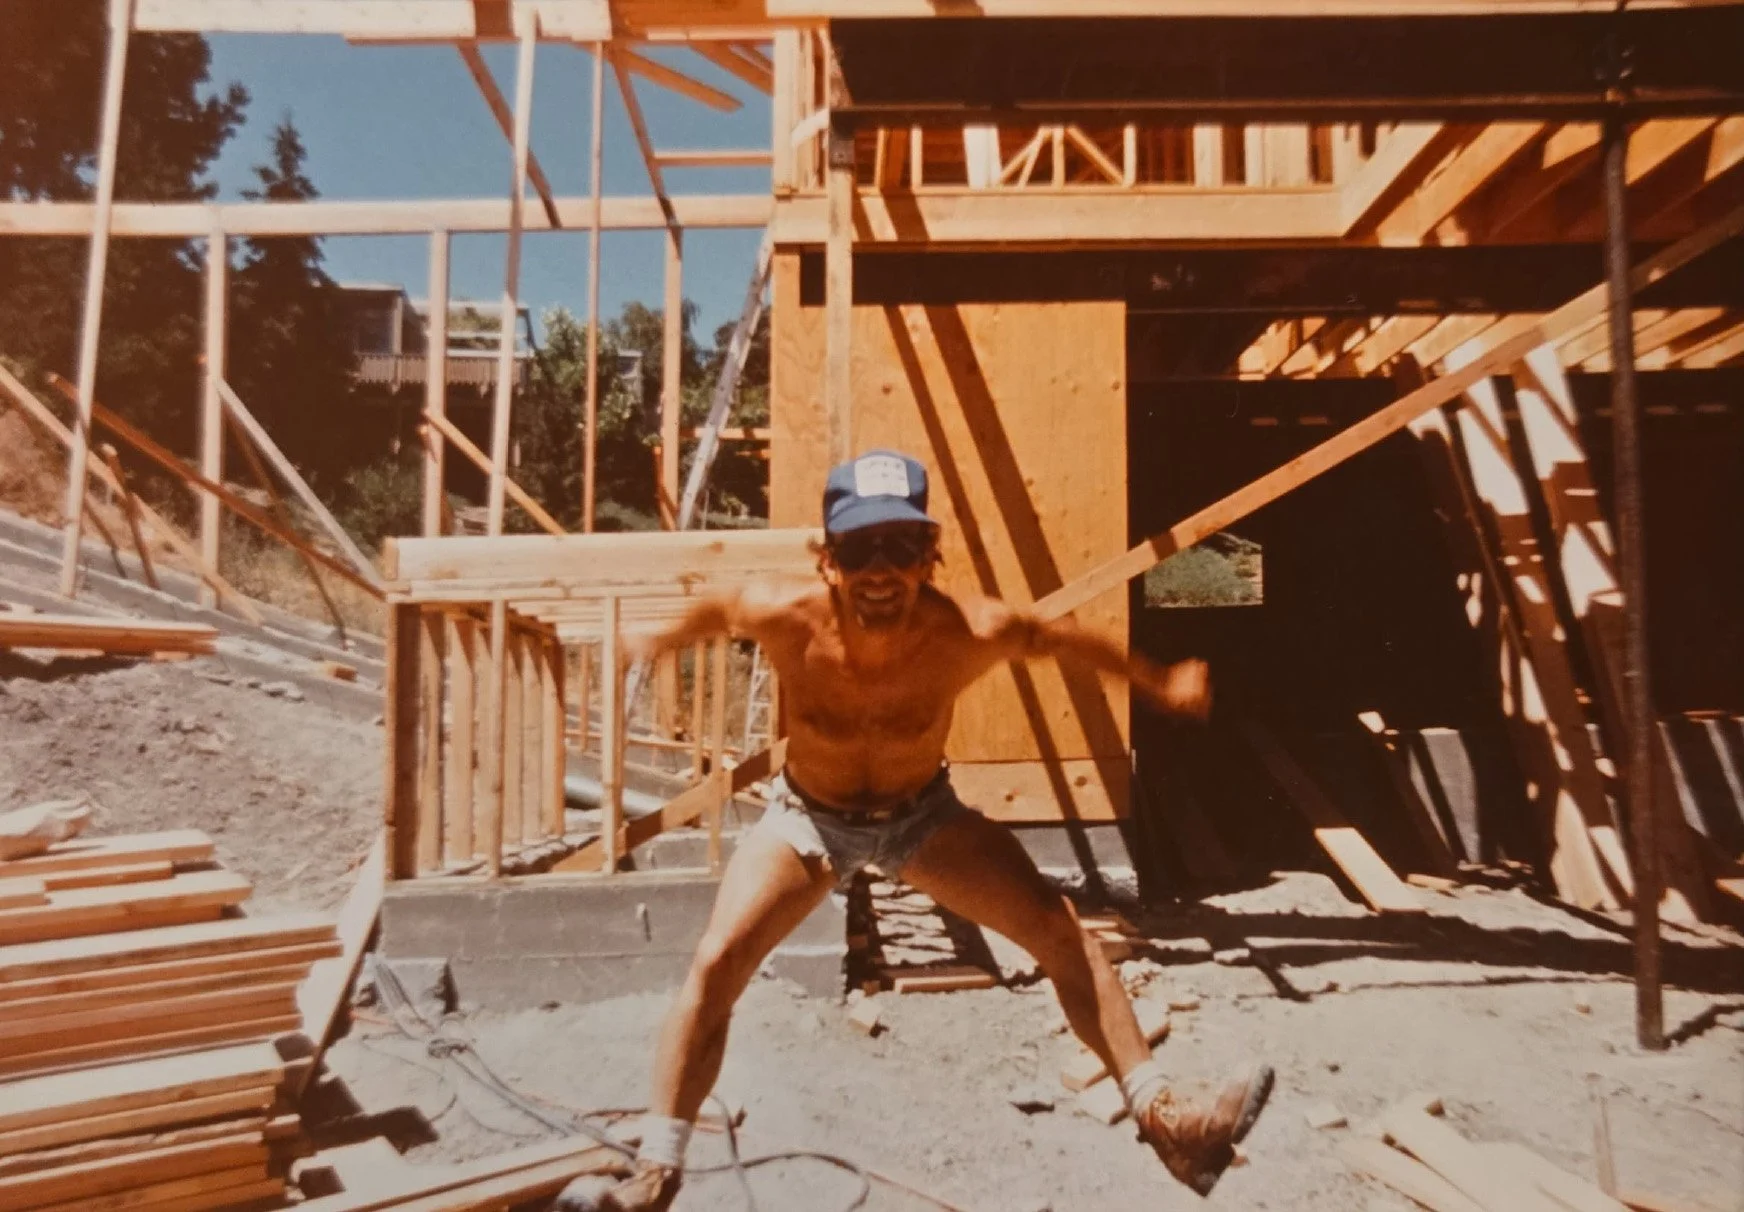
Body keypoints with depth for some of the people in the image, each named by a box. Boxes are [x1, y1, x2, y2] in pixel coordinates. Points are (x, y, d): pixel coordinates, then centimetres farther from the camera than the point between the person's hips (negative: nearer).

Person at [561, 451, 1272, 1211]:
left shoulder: (970, 633, -33)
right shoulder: (788, 620, -34)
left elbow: (1059, 637, -11)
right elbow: (719, 609, -9)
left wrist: (1157, 682, 3)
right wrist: (660, 641, 13)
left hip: (923, 812, 1)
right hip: (808, 815, 0)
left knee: (1059, 930, -9)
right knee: (714, 966, -14)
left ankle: (1161, 1115, 6)